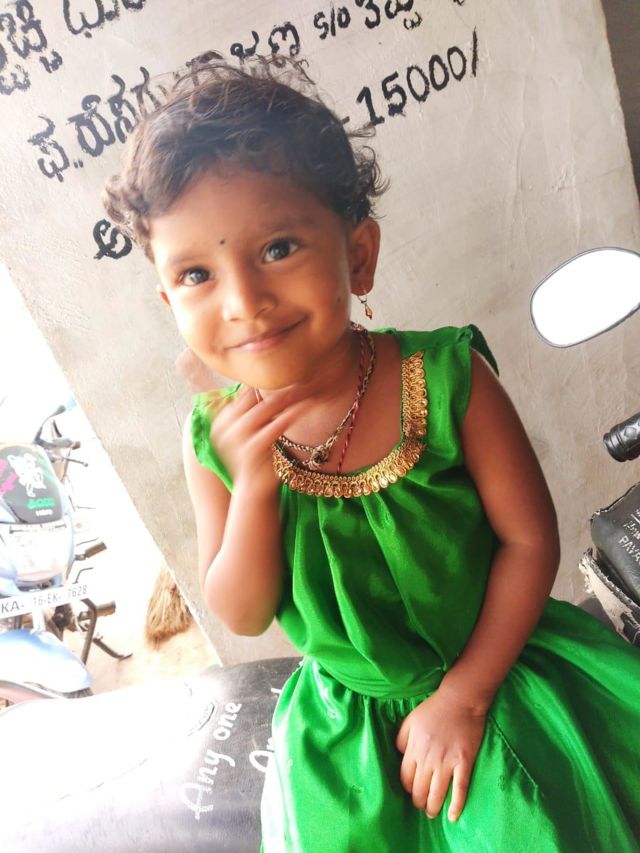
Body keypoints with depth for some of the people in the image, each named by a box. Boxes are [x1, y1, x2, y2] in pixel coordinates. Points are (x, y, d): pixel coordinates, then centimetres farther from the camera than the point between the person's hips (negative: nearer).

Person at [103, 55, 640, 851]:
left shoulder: (444, 377, -23)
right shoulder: (214, 440, -15)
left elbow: (529, 539, -14)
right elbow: (242, 616, -10)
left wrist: (462, 696, -14)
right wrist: (253, 484, -28)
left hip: (499, 670, -1)